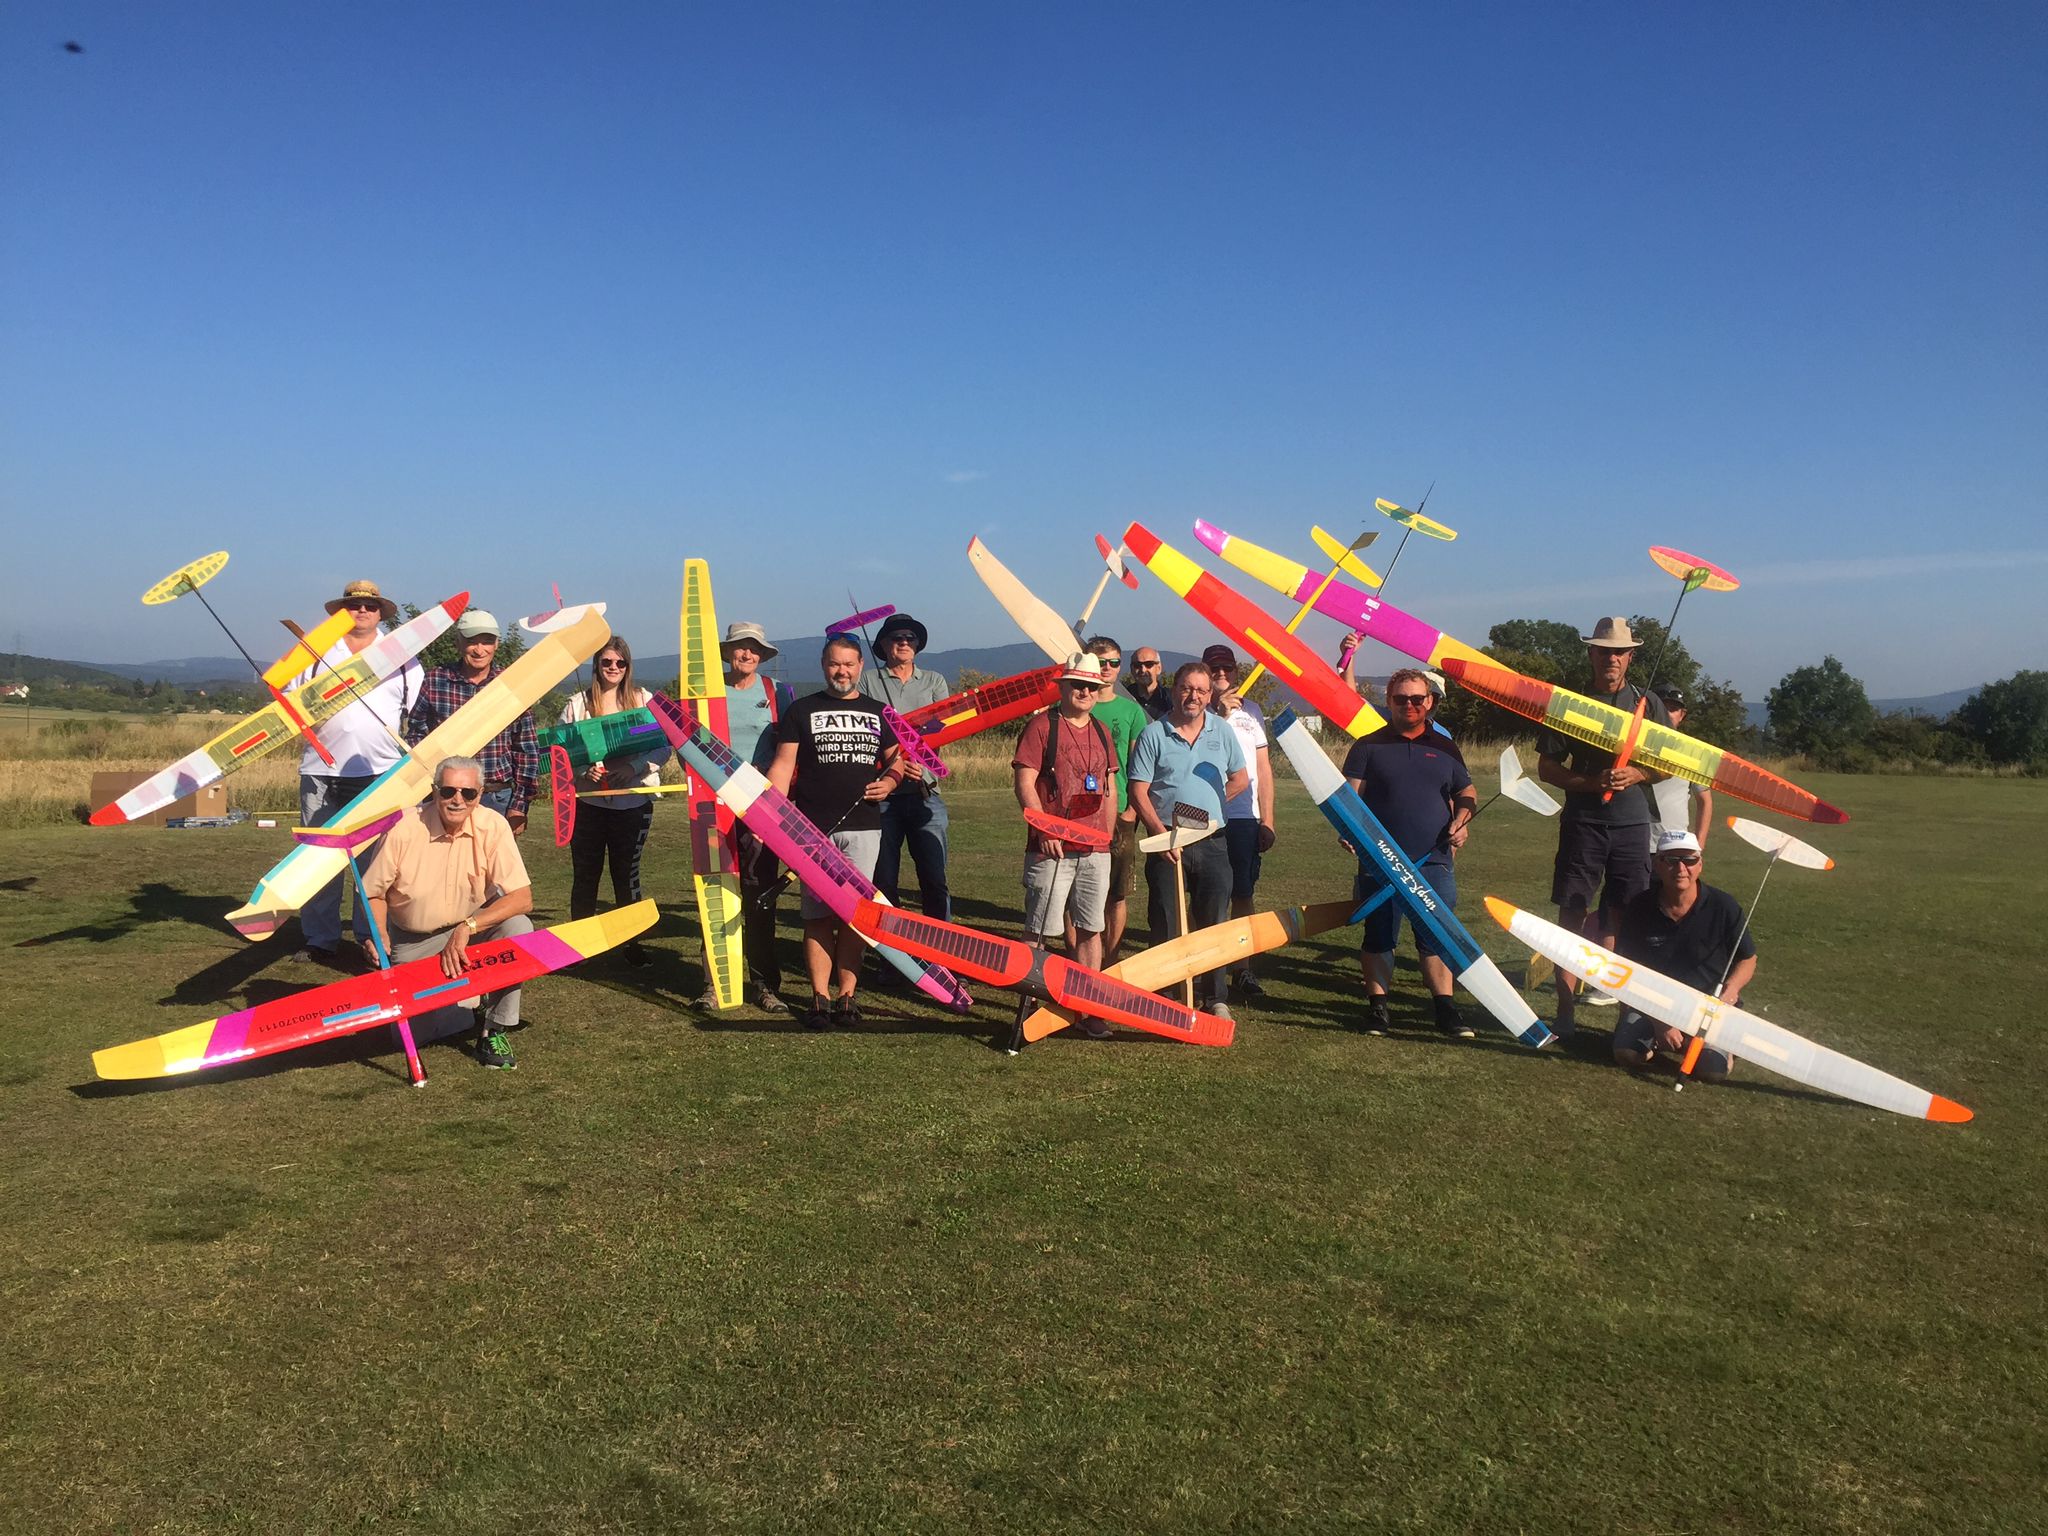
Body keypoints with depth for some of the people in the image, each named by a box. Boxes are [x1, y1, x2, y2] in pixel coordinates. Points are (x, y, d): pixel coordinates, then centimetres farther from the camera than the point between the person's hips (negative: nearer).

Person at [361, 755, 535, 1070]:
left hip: (477, 921, 0)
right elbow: (374, 892, -6)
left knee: (518, 927, -32)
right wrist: (380, 937, -23)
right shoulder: (403, 829, -20)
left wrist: (468, 927, -34)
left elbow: (522, 898, -24)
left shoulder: (492, 826, -19)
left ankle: (492, 1030, -15)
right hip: (412, 942, 0)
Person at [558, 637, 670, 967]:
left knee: (627, 874, 6)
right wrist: (585, 767, -16)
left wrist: (632, 768, -16)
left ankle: (632, 941, 18)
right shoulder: (577, 703, 4)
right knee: (585, 875, 5)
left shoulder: (644, 700, 4)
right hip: (588, 802, 0)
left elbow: (663, 747, 0)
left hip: (633, 802, 0)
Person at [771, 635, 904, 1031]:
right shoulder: (801, 711, 7)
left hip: (862, 827, 2)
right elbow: (783, 765, 1)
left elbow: (896, 760, 20)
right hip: (813, 829, -2)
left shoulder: (877, 713, 14)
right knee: (817, 915, -1)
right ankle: (819, 997, 4)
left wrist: (888, 783, -3)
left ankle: (846, 996, 7)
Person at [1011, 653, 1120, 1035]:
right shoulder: (1042, 726, -3)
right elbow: (1024, 784, -9)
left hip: (1095, 851, 6)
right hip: (1051, 848, -6)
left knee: (1090, 929, 7)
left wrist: (1106, 835, 15)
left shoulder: (1101, 732, 16)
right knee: (1039, 931, -2)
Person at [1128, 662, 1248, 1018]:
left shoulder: (1222, 732, 8)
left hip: (1212, 841, 2)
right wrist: (1162, 833, -14)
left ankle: (1214, 996, 17)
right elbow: (1138, 791, -5)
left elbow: (1240, 779, 17)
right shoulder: (1153, 734, -2)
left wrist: (1207, 805, 7)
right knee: (1166, 923, 1)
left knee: (1213, 921, 6)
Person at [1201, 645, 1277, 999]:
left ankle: (1243, 969, 14)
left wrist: (1267, 820, 8)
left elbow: (1263, 768, 13)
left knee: (1243, 895, 6)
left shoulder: (1251, 710, 13)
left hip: (1244, 817, 3)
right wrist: (1219, 713, -18)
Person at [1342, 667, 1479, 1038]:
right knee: (1378, 936, 5)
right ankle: (1377, 1005, 14)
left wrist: (1462, 819, 0)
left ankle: (1445, 1007, 10)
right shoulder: (1368, 746, 5)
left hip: (1434, 861, 2)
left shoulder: (1444, 748, 14)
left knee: (1436, 936, 3)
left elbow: (1467, 792, 20)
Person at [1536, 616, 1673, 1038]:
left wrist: (1636, 774, -10)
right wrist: (1590, 782, -13)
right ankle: (1566, 1009, 1)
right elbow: (1546, 767, 3)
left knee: (1624, 916, 3)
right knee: (1572, 913, -3)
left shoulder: (1647, 704, 8)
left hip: (1632, 824, 1)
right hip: (1582, 822, -1)